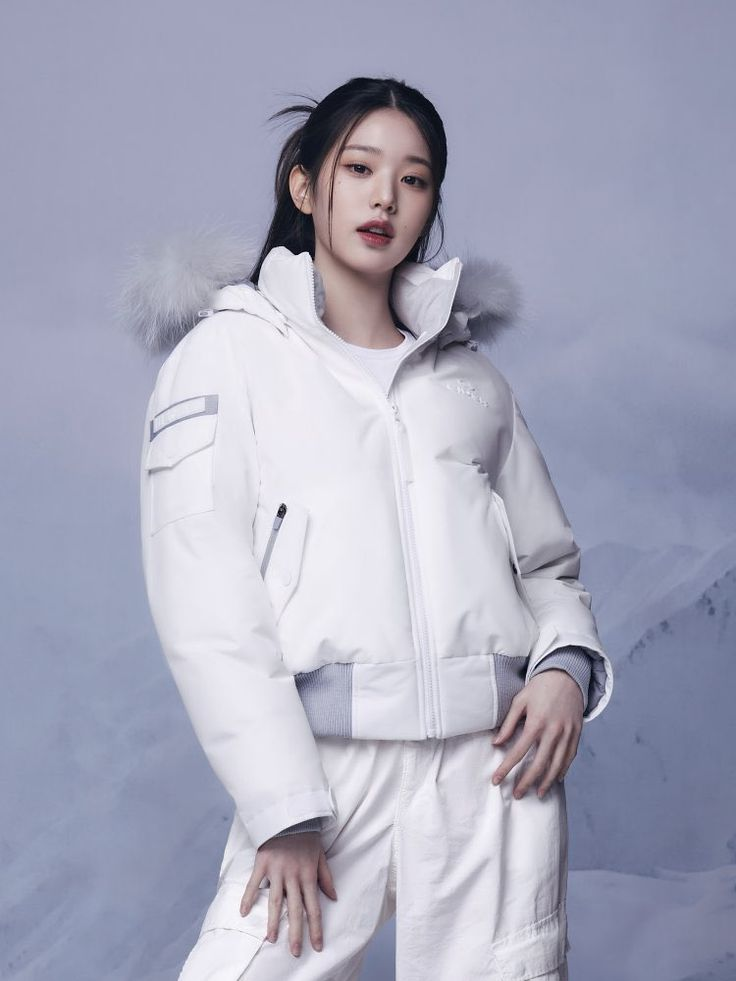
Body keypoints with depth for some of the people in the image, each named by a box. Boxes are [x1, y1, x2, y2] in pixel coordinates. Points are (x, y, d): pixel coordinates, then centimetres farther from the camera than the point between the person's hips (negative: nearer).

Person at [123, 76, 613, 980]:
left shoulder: (472, 376, 20)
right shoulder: (230, 349, 7)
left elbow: (549, 560, 22)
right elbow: (202, 592, -3)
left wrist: (565, 666, -1)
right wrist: (284, 807, -12)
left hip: (497, 764, 4)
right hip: (326, 766, -3)